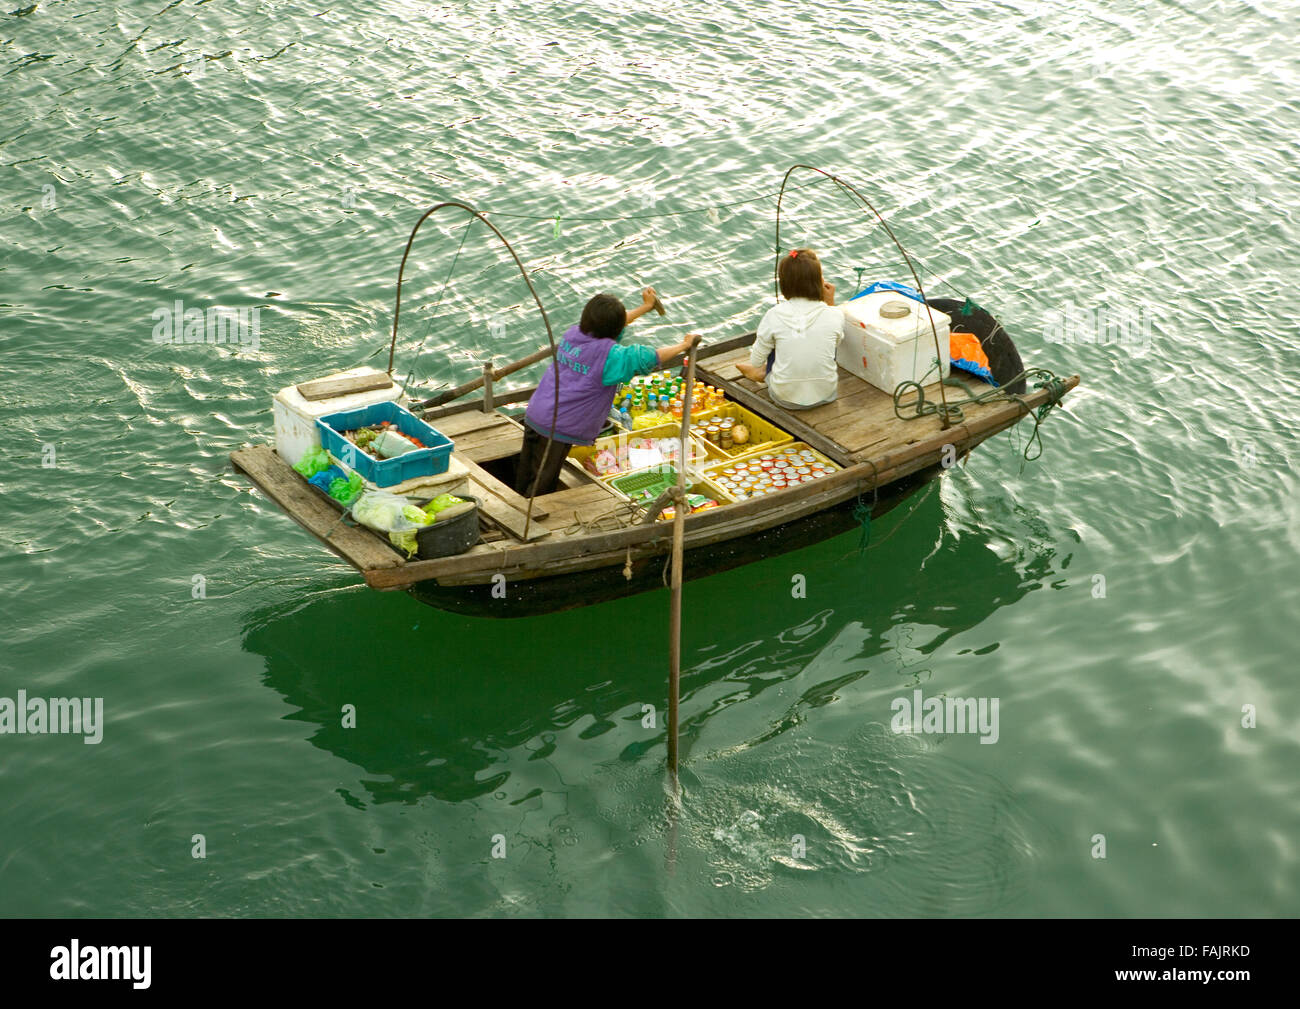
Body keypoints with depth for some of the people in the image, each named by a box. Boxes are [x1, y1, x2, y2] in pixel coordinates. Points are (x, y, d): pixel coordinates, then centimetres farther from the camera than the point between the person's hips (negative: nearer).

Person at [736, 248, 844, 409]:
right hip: (825, 395, 1)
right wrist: (830, 303, 9)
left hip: (784, 399, -1)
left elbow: (755, 361, -4)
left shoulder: (775, 316, -15)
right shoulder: (834, 315, -14)